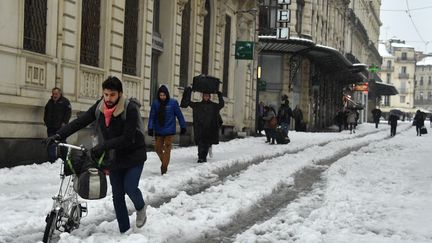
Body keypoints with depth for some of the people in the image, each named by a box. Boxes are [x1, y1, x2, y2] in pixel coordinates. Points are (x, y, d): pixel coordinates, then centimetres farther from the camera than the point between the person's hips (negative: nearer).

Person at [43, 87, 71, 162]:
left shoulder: (65, 101, 0)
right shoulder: (50, 102, 16)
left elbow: (68, 112, -7)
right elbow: (46, 113, 26)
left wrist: (64, 123, -15)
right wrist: (46, 121, 13)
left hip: (61, 127, -5)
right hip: (51, 127, 5)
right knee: (51, 144, 2)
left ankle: (65, 159, 8)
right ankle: (51, 161, 5)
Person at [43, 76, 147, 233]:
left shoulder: (130, 109, -23)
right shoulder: (99, 107, -8)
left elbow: (127, 138, -29)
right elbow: (79, 122, -11)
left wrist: (103, 145, -37)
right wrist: (58, 135, -23)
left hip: (133, 155, -5)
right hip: (114, 157, 5)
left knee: (130, 187, -16)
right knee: (117, 195, 6)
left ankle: (141, 207, 19)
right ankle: (124, 231, 17)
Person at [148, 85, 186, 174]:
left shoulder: (173, 103, -5)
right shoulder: (155, 103, 0)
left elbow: (179, 115, 1)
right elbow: (152, 116, 0)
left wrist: (183, 127, 4)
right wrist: (150, 128, -7)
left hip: (169, 131, -3)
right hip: (158, 131, 3)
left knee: (167, 149, -4)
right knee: (158, 148, 7)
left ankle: (164, 167, 3)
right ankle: (164, 162, 30)